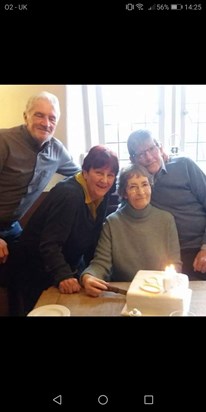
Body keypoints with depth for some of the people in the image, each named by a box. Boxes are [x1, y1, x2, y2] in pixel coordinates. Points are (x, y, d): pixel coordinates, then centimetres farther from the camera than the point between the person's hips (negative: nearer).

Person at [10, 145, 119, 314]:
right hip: (38, 274, -7)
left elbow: (91, 239, 2)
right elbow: (49, 244, -34)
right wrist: (63, 276, -46)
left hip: (71, 268, 8)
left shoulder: (101, 194, -4)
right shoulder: (69, 195, -29)